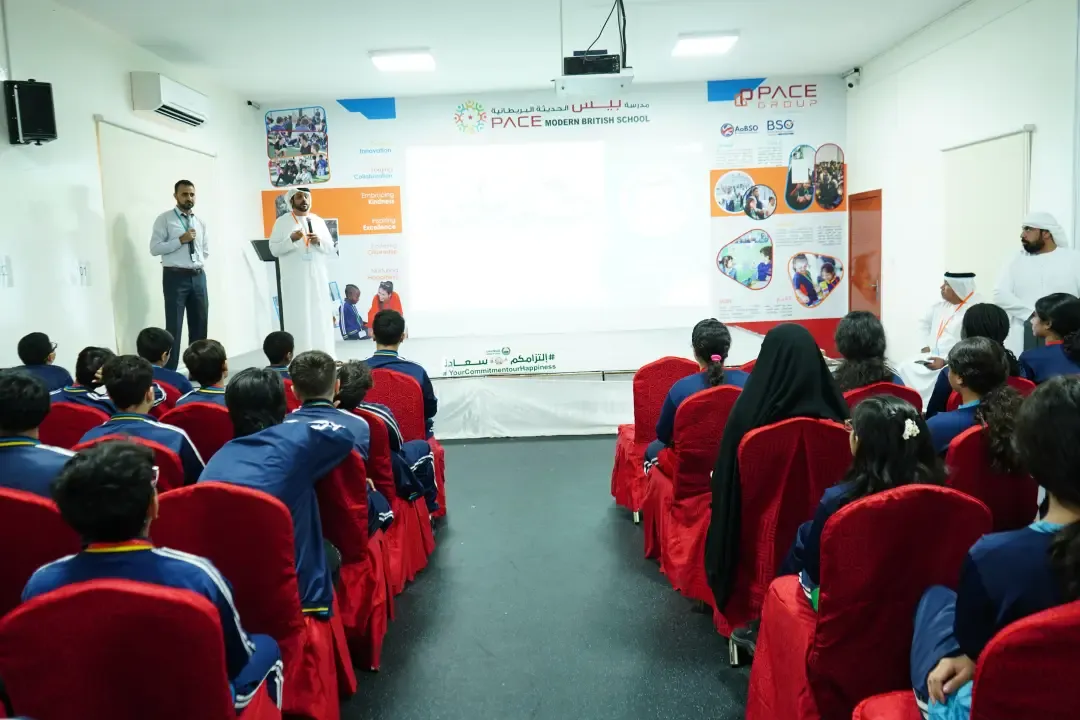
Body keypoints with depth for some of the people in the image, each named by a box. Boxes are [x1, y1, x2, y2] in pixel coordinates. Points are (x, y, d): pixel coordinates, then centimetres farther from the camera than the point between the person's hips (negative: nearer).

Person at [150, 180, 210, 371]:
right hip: (175, 277, -5)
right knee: (174, 327, -4)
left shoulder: (200, 222, 14)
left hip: (198, 277, 6)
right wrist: (181, 240, -15)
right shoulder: (165, 219, -2)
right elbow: (155, 248, -10)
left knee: (200, 325, 9)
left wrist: (199, 265, 8)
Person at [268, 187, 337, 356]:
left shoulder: (318, 221, 13)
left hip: (318, 277, 3)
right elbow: (274, 249, -2)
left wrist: (319, 241, -8)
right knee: (298, 317, -6)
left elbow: (330, 248, 12)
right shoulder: (282, 222, 3)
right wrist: (291, 240, -18)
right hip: (295, 279, -3)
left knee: (321, 316, 2)